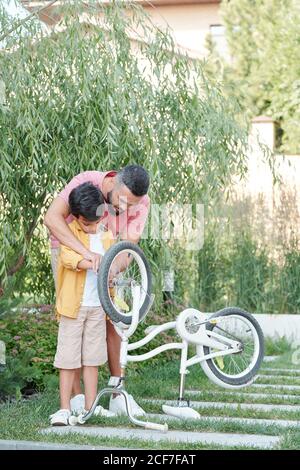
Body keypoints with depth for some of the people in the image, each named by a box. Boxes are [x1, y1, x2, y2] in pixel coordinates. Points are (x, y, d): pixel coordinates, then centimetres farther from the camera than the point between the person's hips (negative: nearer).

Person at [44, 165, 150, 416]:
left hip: (105, 253, 4)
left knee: (112, 321, 0)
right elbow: (52, 217, -44)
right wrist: (85, 251, -52)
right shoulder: (86, 182, -33)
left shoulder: (142, 202, -21)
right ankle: (76, 397, -3)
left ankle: (117, 394, 7)